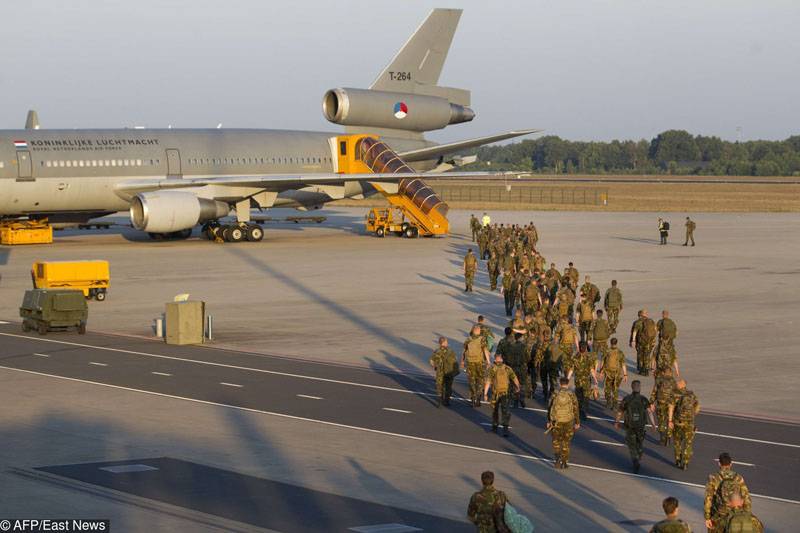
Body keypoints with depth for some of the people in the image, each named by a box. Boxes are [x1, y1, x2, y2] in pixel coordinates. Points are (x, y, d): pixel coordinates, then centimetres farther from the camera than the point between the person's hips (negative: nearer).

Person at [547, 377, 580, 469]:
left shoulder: (555, 394, -2)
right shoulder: (572, 395, -4)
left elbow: (549, 408, 2)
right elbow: (575, 409, -3)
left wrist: (548, 421, 11)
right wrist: (577, 423, 5)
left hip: (556, 421, 0)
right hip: (568, 421, 0)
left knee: (556, 441, 16)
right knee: (566, 442, 12)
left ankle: (556, 457, -2)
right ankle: (563, 462, 13)